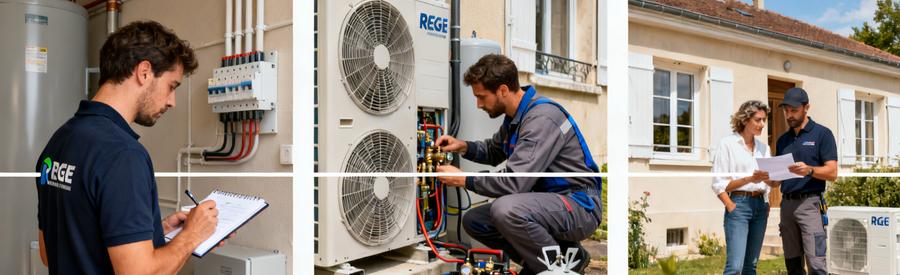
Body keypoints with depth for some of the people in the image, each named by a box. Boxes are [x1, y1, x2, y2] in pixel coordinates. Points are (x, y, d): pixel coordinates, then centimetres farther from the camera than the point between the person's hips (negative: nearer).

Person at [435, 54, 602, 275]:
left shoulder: (542, 118, -23)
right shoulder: (515, 115, 6)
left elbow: (514, 183, -29)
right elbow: (493, 151, 25)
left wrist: (463, 180, -15)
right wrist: (464, 147, 4)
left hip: (580, 206, -9)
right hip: (548, 202, 9)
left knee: (506, 209, -33)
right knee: (473, 221, 2)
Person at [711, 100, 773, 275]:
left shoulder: (763, 148, 16)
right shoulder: (728, 144, -1)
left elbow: (768, 182, 18)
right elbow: (719, 184, -7)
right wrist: (750, 179, -16)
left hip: (760, 205, 6)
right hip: (739, 204, -6)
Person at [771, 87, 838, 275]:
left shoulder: (822, 134, 1)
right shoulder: (783, 140, 17)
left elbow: (832, 173, -7)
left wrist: (809, 170, -25)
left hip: (809, 203, -5)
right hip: (787, 203, 6)